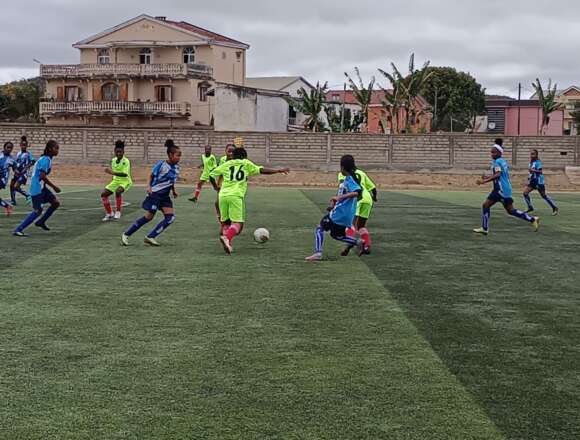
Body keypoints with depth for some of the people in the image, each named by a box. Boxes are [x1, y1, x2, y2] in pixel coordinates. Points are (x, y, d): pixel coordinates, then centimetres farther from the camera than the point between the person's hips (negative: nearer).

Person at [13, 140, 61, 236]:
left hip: (42, 187, 10)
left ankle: (41, 222, 20)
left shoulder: (47, 159, 13)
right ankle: (18, 230, -7)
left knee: (56, 202, 9)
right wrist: (54, 187, -19)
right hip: (37, 188, -10)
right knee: (38, 211, -10)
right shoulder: (46, 160, -17)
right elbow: (42, 176, -25)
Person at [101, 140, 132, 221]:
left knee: (118, 191, -36)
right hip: (116, 181, 7)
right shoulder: (113, 160, 2)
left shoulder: (126, 161, -19)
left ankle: (118, 212, -21)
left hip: (125, 181, -7)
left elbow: (125, 174, -32)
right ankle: (109, 214, 14)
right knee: (104, 194, -2)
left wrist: (113, 173, -40)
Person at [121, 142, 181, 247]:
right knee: (149, 217, -6)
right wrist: (149, 186, -18)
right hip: (155, 194, -7)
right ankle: (126, 234, 7)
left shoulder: (176, 167, 4)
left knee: (170, 217, -7)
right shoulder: (161, 164, -14)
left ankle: (150, 237, -2)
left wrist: (174, 191, 10)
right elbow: (151, 176, -5)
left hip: (165, 196, 7)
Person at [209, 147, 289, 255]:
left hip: (223, 195, 3)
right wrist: (278, 171, 12)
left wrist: (216, 187, 31)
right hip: (236, 196, -3)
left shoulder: (226, 164, 19)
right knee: (237, 223, -4)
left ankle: (228, 244, 2)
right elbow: (261, 170, 6)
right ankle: (227, 237, -31)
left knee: (225, 221, 17)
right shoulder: (246, 164, 13)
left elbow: (212, 175, 14)